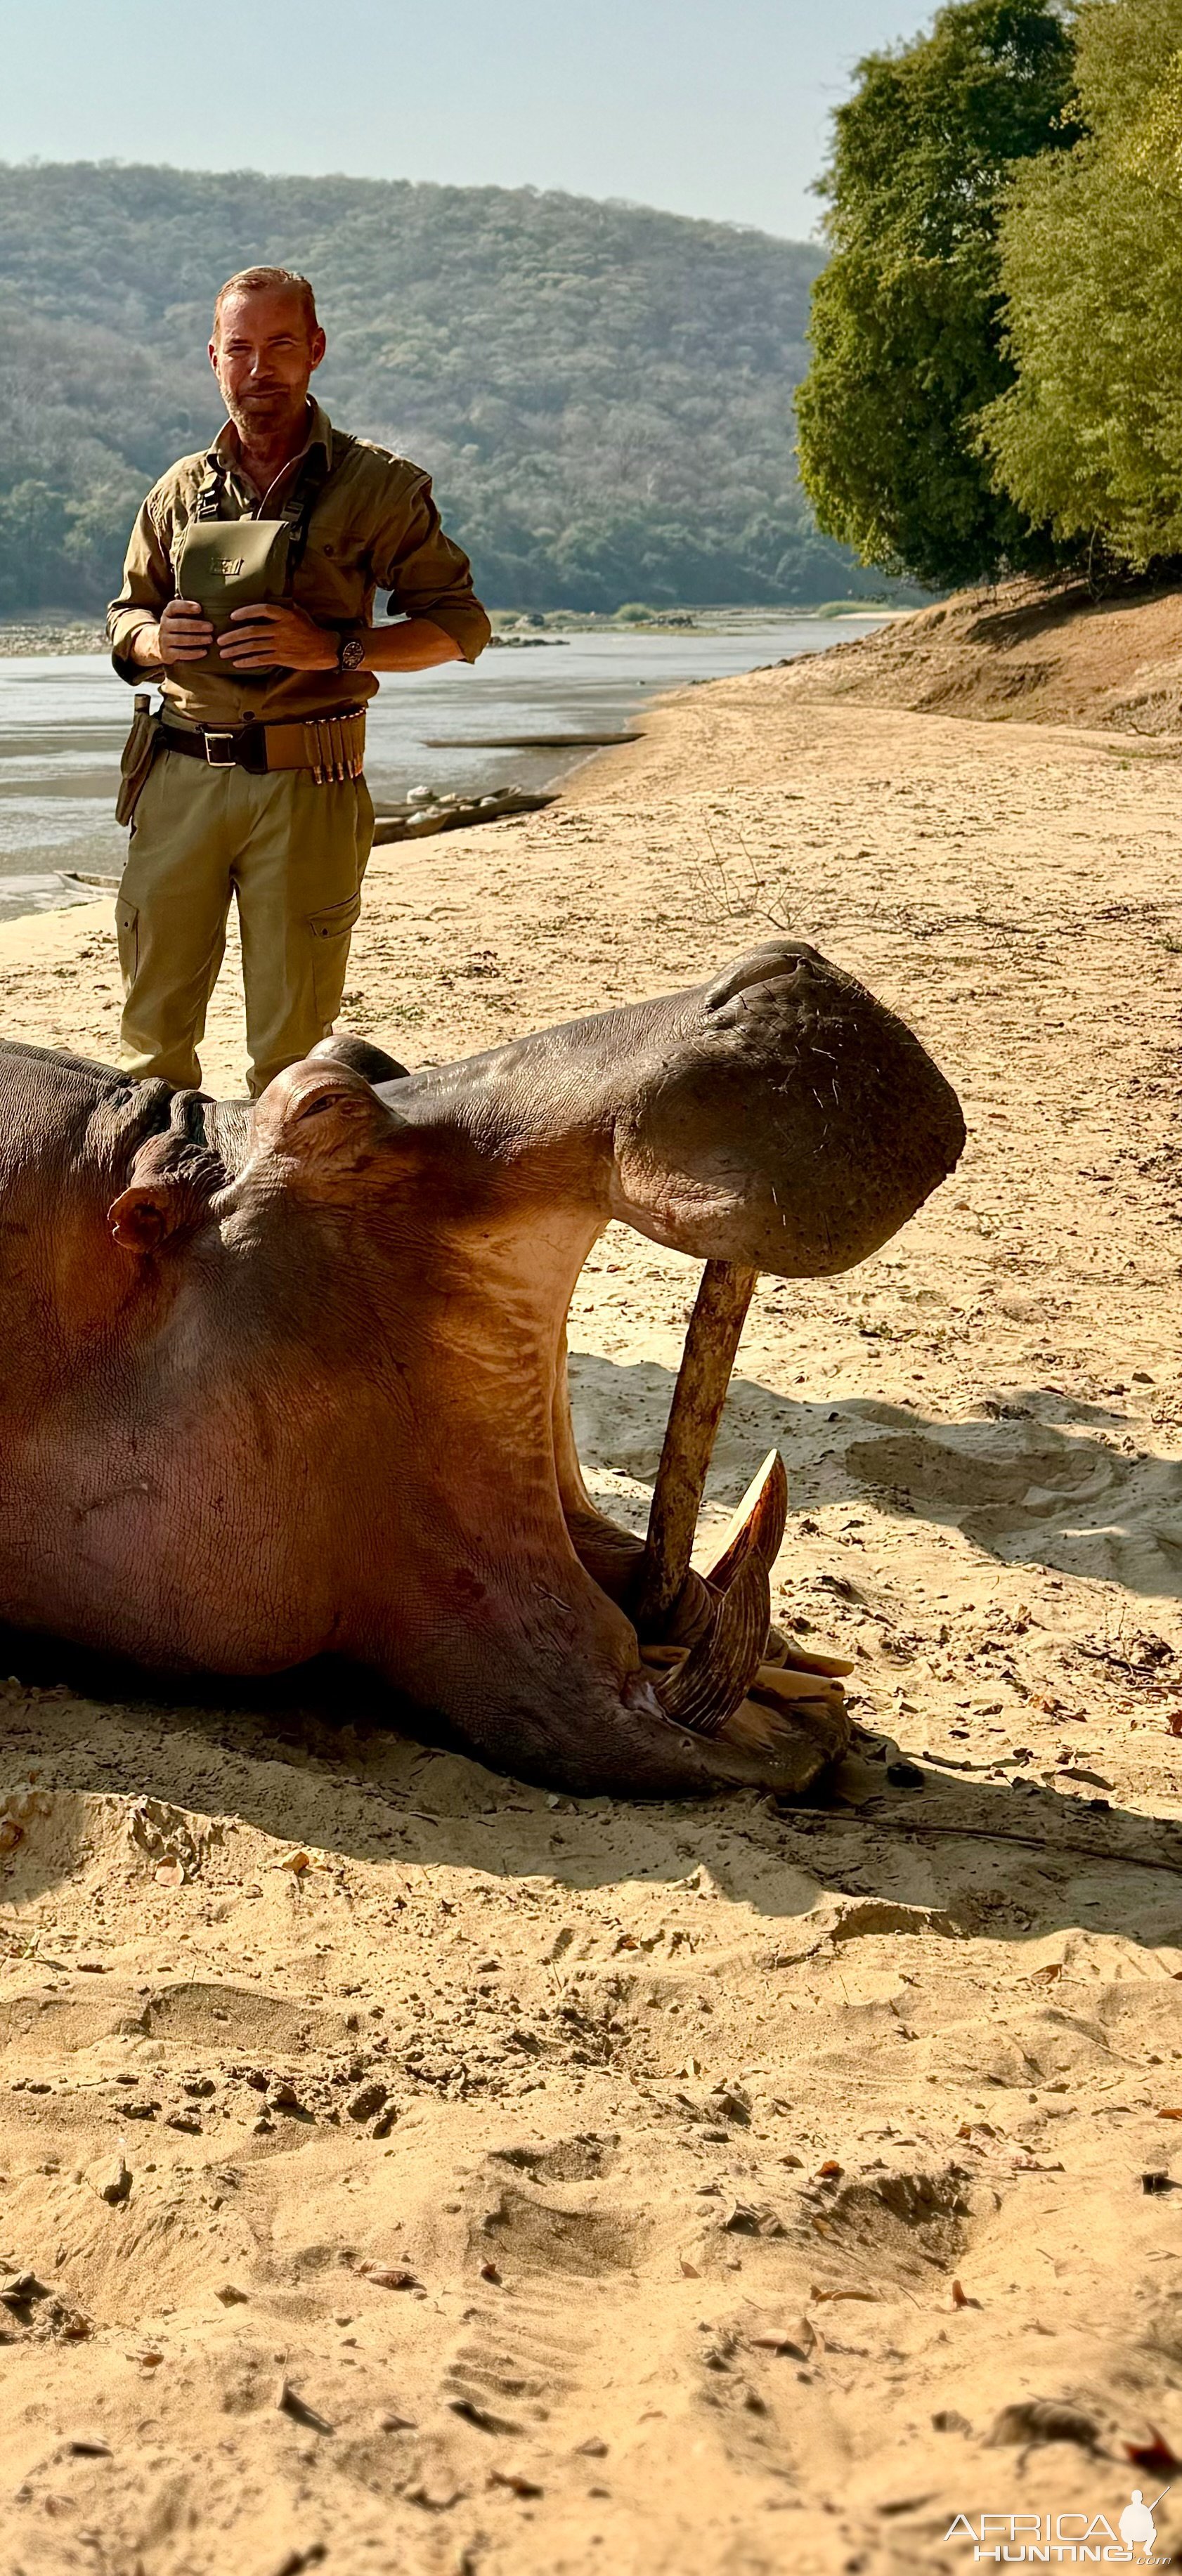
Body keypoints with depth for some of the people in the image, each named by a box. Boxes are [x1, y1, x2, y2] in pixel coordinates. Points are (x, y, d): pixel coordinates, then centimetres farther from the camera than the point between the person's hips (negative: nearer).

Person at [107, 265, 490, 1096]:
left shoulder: (378, 486, 2)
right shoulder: (182, 490, 12)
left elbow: (460, 623, 1)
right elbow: (125, 614, 22)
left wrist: (334, 649, -15)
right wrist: (155, 638, -4)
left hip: (305, 780, -3)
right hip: (181, 775, 3)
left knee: (292, 1036, 1)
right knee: (155, 1019, 5)